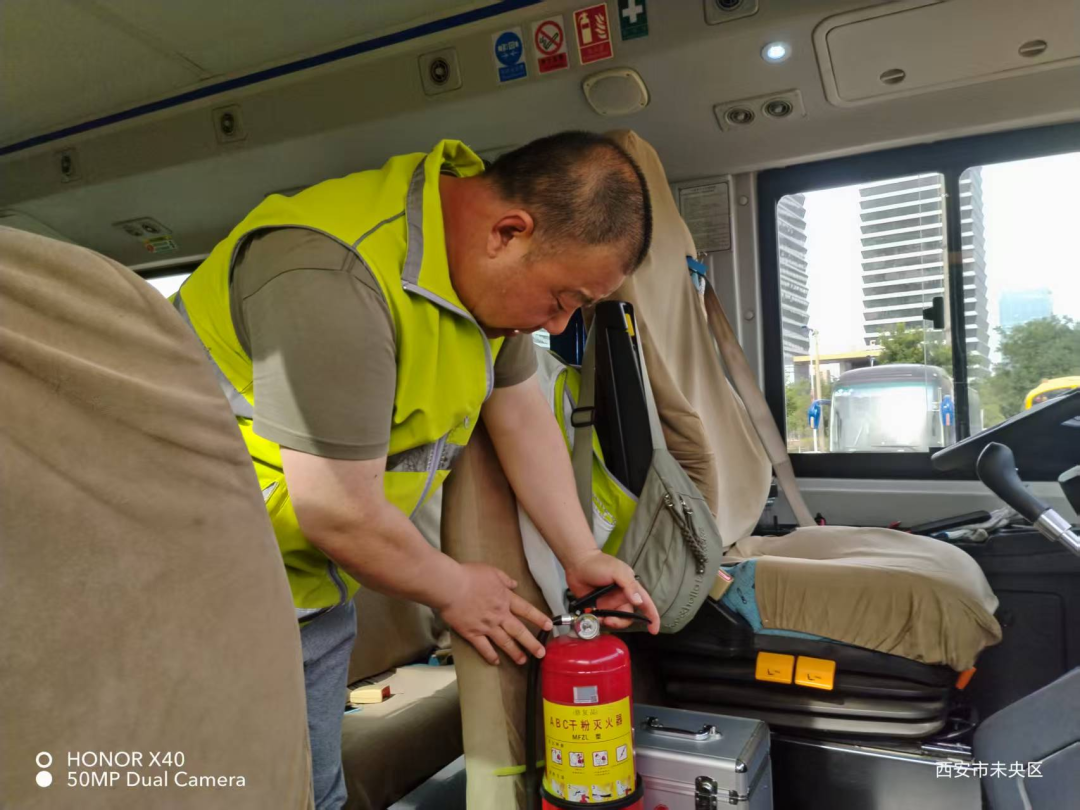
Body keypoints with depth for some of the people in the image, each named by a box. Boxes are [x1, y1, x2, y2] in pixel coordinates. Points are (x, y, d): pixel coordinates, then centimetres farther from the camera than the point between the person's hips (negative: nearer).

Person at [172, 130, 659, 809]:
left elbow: (522, 416, 4)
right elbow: (337, 512, -27)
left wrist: (582, 558, 6)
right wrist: (455, 590, -9)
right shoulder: (332, 280, -33)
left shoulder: (483, 255, -4)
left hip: (313, 579, 8)